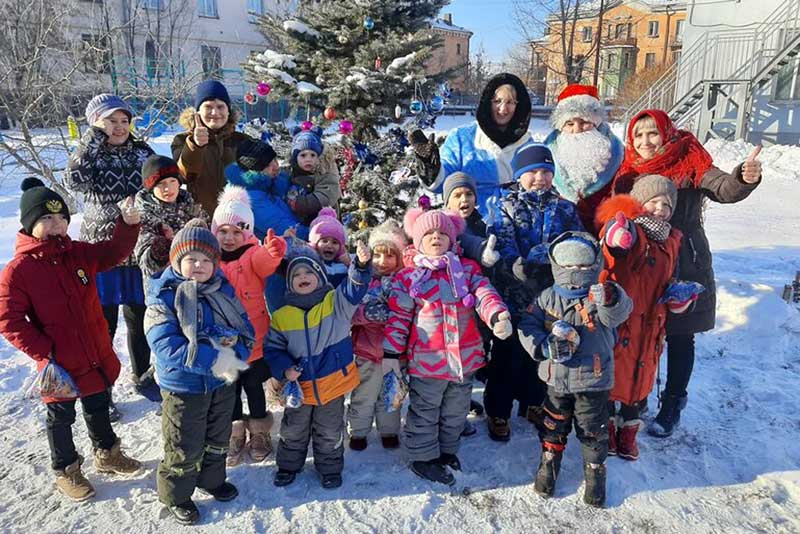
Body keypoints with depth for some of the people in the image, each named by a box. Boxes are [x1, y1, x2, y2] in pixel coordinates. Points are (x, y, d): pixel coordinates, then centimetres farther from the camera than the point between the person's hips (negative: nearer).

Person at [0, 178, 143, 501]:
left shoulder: (79, 253, -2)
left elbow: (115, 251, -2)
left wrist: (128, 223, -21)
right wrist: (44, 354, -19)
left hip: (97, 357, 5)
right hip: (59, 366, -5)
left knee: (98, 408, 23)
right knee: (61, 418, 17)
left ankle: (106, 455, 45)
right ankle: (66, 472, 37)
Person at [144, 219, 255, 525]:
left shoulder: (223, 291, -2)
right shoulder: (164, 296, -17)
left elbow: (246, 328, -2)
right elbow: (167, 346, -27)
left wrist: (234, 352, -24)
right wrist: (215, 359, -32)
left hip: (223, 383, 5)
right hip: (183, 386, -5)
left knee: (218, 440, 24)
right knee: (185, 448, 11)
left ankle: (211, 479, 49)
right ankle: (176, 495, 36)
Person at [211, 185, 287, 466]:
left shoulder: (254, 255, -12)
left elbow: (266, 261, -35)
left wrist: (273, 251, -56)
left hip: (255, 340, -3)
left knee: (253, 386, 14)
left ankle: (260, 432, 35)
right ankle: (235, 434, 36)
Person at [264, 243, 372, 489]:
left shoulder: (335, 302, -9)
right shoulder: (281, 316, -6)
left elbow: (353, 289, -27)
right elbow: (272, 348, 1)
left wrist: (361, 265, -45)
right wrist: (284, 368, -16)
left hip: (333, 382, -1)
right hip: (299, 386, 1)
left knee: (330, 433, 17)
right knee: (293, 431, 20)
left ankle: (330, 467, 38)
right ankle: (288, 465, 43)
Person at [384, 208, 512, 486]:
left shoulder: (467, 269, 4)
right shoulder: (407, 276, -4)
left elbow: (484, 295, -9)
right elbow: (398, 316, -3)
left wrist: (498, 316, -30)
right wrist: (391, 353, -6)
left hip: (465, 356, 4)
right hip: (426, 359, -3)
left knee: (456, 410, 21)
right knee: (424, 412, 12)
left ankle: (447, 450, 43)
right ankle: (423, 458, 31)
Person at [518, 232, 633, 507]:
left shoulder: (599, 297, -13)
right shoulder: (548, 298, -4)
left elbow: (617, 314, -33)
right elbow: (527, 325, -1)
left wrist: (612, 300, -57)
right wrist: (542, 346, -19)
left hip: (593, 380, -2)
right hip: (556, 378, 2)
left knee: (593, 432, 14)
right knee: (553, 427, 19)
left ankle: (595, 473, 36)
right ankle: (548, 465, 41)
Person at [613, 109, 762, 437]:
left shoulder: (690, 166, -9)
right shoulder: (628, 172, 2)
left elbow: (724, 190, -24)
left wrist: (745, 178, -44)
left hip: (683, 267, -3)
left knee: (679, 337, 8)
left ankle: (673, 404, 25)